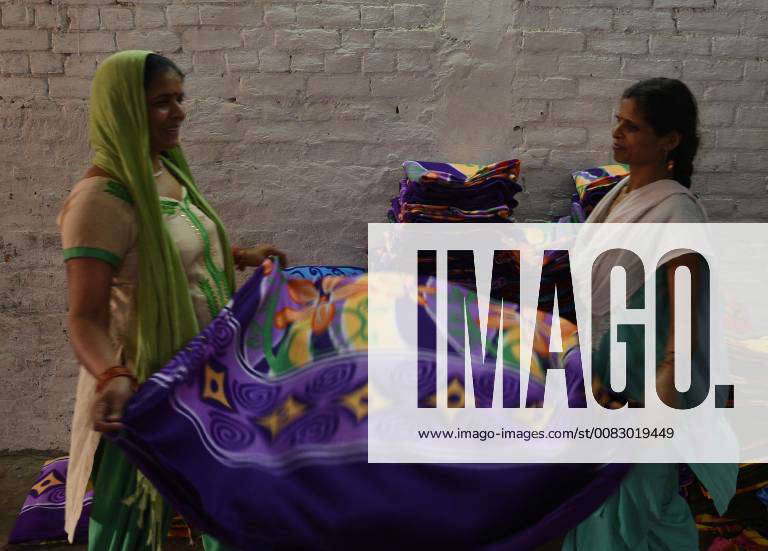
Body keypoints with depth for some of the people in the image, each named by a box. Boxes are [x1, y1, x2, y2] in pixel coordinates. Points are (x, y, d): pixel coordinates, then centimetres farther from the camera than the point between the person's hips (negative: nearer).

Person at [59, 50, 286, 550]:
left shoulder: (167, 171, 4)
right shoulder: (101, 199, -23)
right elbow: (86, 317, -27)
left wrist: (241, 257, 13)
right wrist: (112, 377, -43)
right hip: (148, 380, -8)